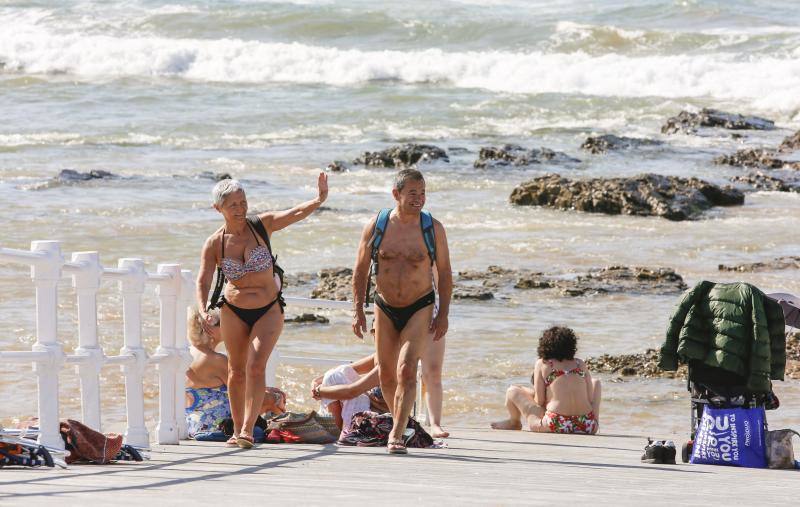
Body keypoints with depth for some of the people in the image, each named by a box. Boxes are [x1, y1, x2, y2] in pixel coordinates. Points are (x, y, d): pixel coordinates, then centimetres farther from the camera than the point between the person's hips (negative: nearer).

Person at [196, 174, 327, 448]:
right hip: (234, 311, 1)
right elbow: (203, 281, -12)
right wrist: (203, 310, -30)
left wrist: (318, 200, -41)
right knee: (237, 371, 9)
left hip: (269, 310, -1)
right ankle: (238, 429, 25)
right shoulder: (214, 244, -8)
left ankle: (247, 430, -17)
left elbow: (295, 213, -22)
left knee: (256, 366, -16)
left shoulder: (262, 225, -9)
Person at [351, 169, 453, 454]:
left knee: (407, 370, -17)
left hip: (420, 308, -3)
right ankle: (401, 424, 31)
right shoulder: (376, 226, -4)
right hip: (385, 309, 3)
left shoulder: (433, 228, -6)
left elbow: (444, 273, 2)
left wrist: (443, 314, -4)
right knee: (386, 373, 9)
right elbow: (360, 270, 4)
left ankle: (396, 435, -17)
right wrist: (358, 310, -2)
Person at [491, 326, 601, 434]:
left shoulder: (542, 364, 4)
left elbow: (539, 401, 3)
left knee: (513, 391, 20)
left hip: (555, 426, -3)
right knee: (595, 382, 32)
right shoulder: (580, 364, 11)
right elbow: (590, 398, 7)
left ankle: (514, 422, 48)